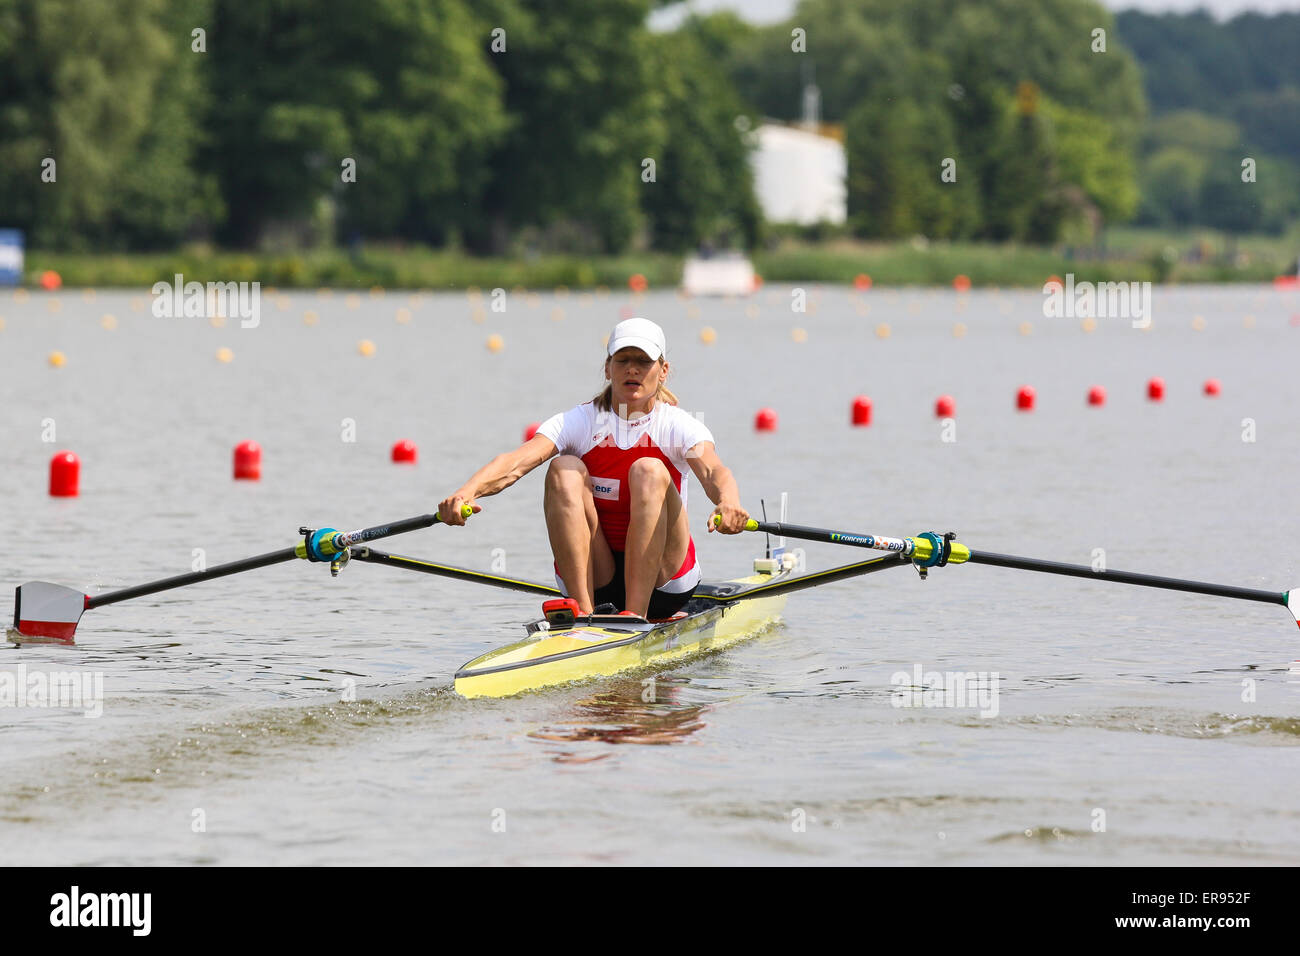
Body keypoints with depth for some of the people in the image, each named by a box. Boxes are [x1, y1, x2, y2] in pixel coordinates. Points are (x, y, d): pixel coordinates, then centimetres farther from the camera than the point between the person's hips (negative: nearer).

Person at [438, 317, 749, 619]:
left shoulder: (678, 426, -3)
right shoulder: (578, 422, -1)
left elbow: (712, 471, -26)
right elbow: (515, 463, -19)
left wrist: (728, 502, -51)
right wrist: (468, 490, -40)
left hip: (661, 580, -1)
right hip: (593, 579, 1)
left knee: (648, 470, -24)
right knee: (565, 469, -20)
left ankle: (637, 611, -34)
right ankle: (582, 610, -31)